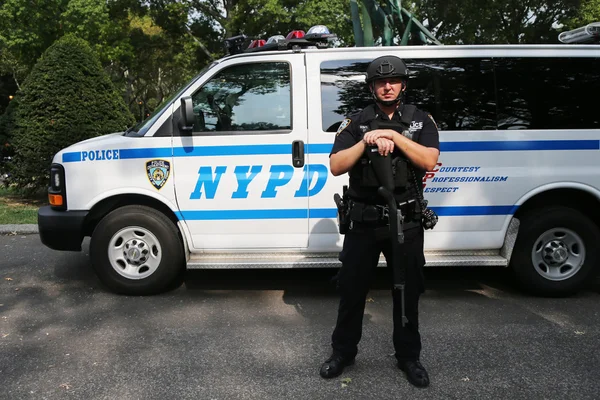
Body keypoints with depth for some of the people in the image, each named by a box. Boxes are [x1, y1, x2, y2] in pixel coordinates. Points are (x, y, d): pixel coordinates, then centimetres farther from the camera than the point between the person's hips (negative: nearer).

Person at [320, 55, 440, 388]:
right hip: (363, 222, 0)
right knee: (351, 289, 10)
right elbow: (336, 166, -7)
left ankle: (409, 356, 30)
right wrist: (367, 140, -19)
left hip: (406, 222, 0)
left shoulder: (421, 120, 4)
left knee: (407, 291, 11)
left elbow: (429, 161, -11)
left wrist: (394, 136, -17)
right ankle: (343, 351, 29)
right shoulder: (356, 122, 3)